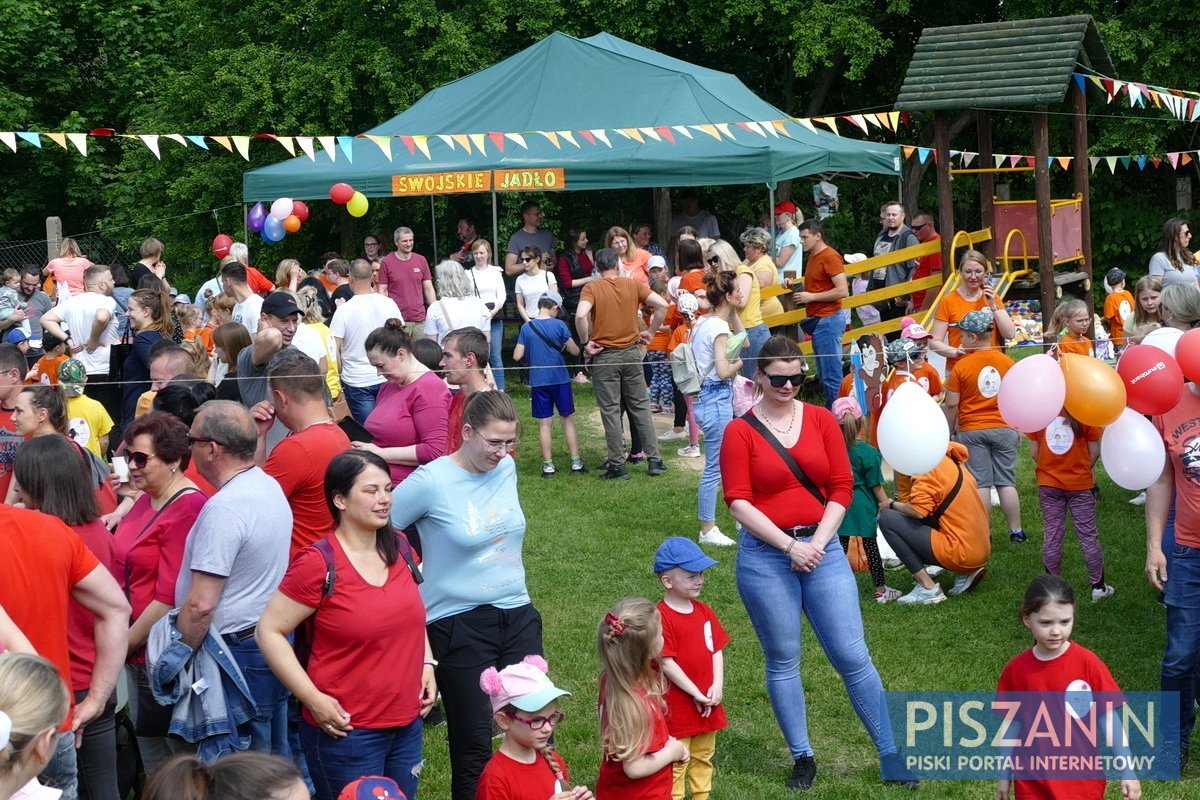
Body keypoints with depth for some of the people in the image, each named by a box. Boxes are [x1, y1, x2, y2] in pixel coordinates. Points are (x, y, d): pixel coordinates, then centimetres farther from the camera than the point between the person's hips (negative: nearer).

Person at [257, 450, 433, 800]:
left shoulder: (398, 549, 5)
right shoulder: (318, 563, -15)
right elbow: (269, 632, -13)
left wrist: (426, 663, 7)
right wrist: (314, 698, -18)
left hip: (408, 725, 6)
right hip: (346, 730, -6)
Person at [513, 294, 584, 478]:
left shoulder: (527, 327, -2)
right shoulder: (559, 325, -7)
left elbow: (517, 356, -3)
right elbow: (575, 351, -5)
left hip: (539, 381, 1)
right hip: (560, 379, -1)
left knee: (544, 424, 5)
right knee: (568, 420, 9)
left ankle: (548, 465, 6)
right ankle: (576, 463, 10)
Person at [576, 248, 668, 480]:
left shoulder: (592, 288, -8)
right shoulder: (633, 285, 1)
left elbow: (581, 315, -25)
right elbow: (662, 305, -5)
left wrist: (585, 342, -11)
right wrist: (649, 332, 5)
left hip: (605, 355, -3)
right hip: (631, 353, 3)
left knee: (610, 411, 3)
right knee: (640, 406, 12)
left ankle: (617, 465, 4)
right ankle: (653, 460, 13)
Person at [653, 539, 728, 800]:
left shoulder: (704, 611, 7)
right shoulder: (662, 617, -18)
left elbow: (716, 650, 8)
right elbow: (667, 663, -20)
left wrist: (717, 686, -6)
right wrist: (697, 695, -17)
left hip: (708, 705, 8)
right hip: (677, 707, -8)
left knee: (703, 759, 20)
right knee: (676, 763, 1)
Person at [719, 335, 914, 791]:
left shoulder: (821, 420, 4)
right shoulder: (740, 431, -3)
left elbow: (841, 488, 3)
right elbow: (738, 502, -8)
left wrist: (818, 543, -8)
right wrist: (790, 546, -14)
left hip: (822, 549, 2)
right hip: (766, 556, -1)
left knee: (852, 656, 1)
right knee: (783, 660, 7)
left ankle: (891, 754, 9)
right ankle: (802, 758, 19)